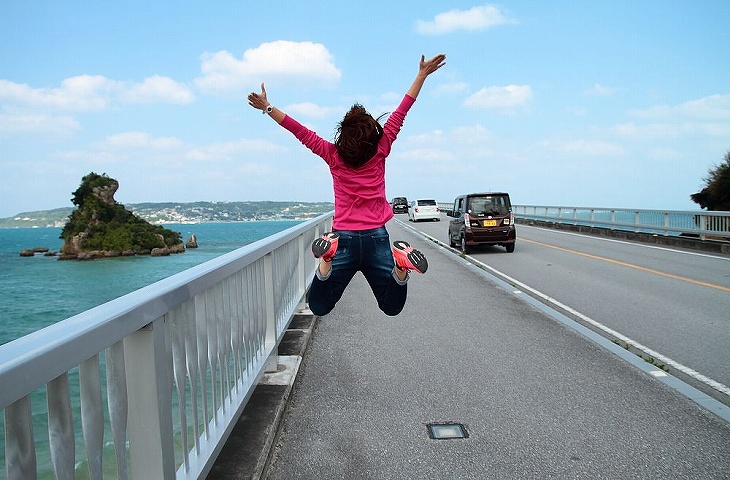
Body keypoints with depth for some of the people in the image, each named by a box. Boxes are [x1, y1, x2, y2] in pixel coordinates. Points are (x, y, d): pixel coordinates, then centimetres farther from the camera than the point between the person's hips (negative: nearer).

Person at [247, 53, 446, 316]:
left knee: (319, 307, 8)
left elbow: (301, 132, 4)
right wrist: (422, 74, 12)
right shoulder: (380, 152, 0)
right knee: (392, 307, 14)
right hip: (377, 238, 1)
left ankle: (328, 258, -22)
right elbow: (400, 113, 6)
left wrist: (267, 108, 11)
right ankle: (400, 263, -17)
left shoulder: (333, 156, -2)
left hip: (344, 238, 0)